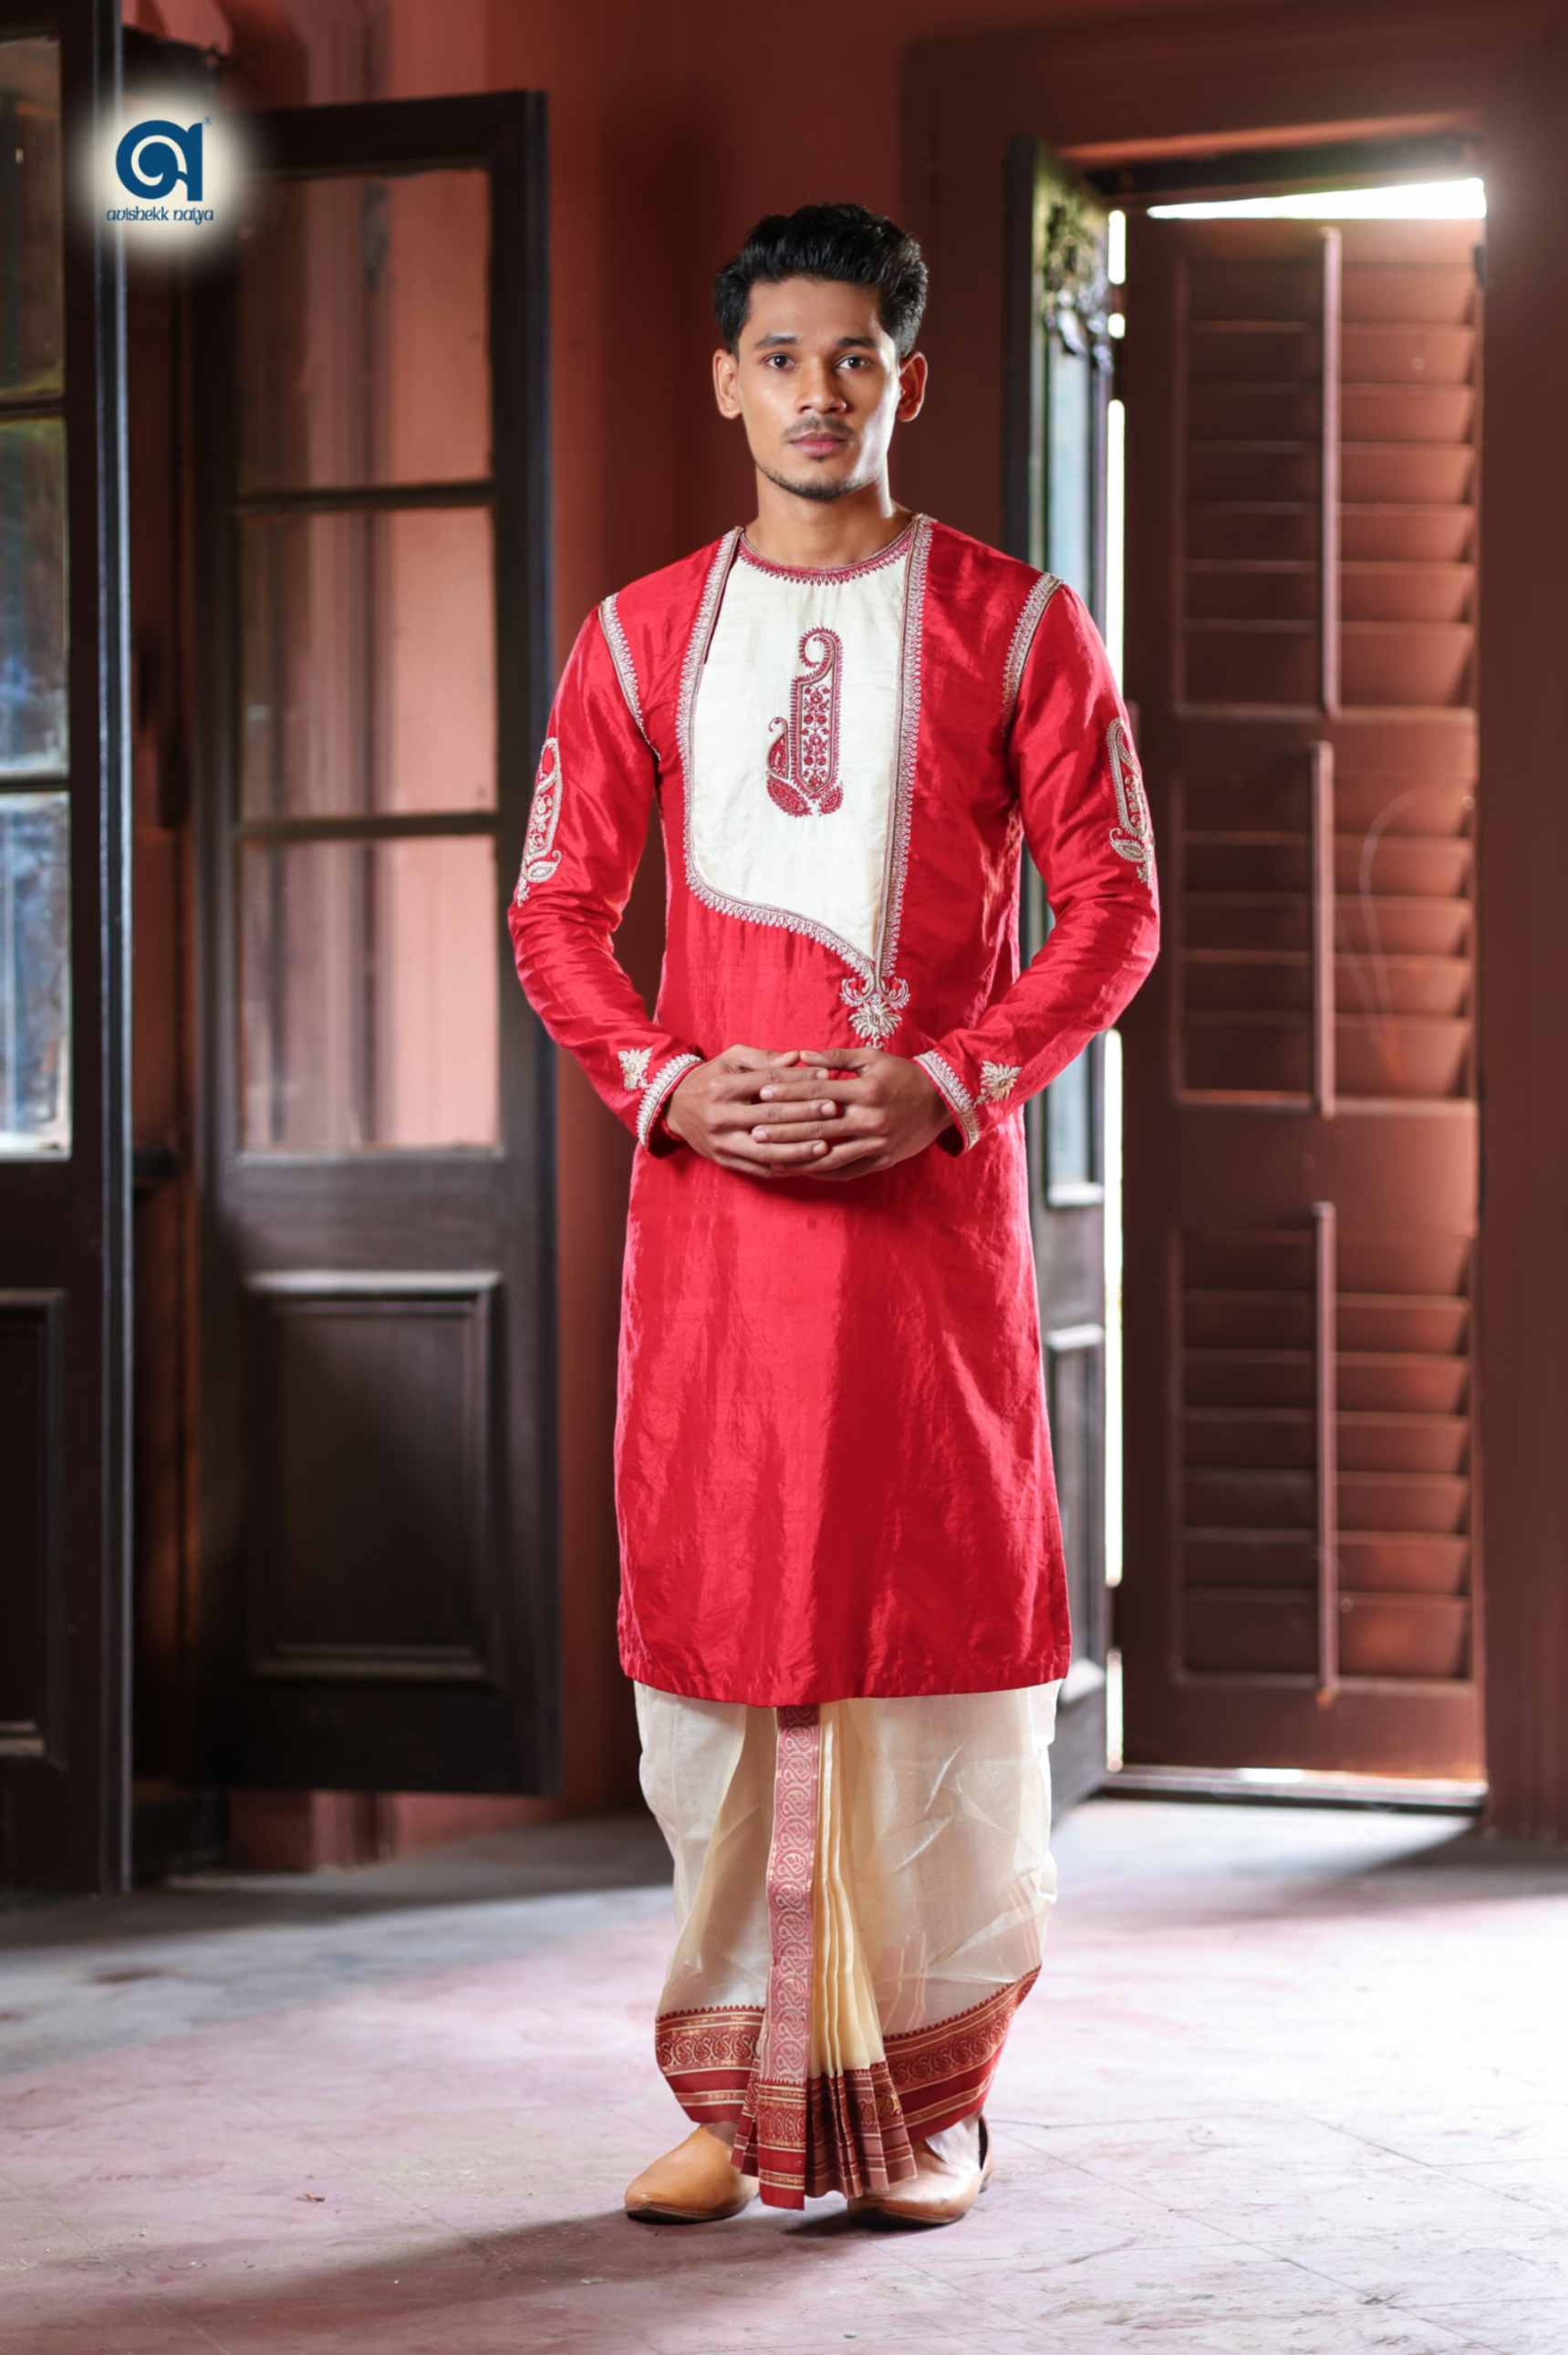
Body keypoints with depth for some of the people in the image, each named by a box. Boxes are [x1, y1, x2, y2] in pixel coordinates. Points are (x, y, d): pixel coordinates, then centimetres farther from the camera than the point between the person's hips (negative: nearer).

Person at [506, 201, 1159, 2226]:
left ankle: (928, 2097, 8)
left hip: (934, 1185, -2)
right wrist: (667, 1081, -7)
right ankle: (741, 2090, 12)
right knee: (712, 1614, 2)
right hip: (710, 1185, 2)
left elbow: (1111, 904, 1)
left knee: (942, 1612, -2)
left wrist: (946, 1085, -12)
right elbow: (556, 906, 11)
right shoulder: (638, 637, 11)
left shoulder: (1012, 623, 5)